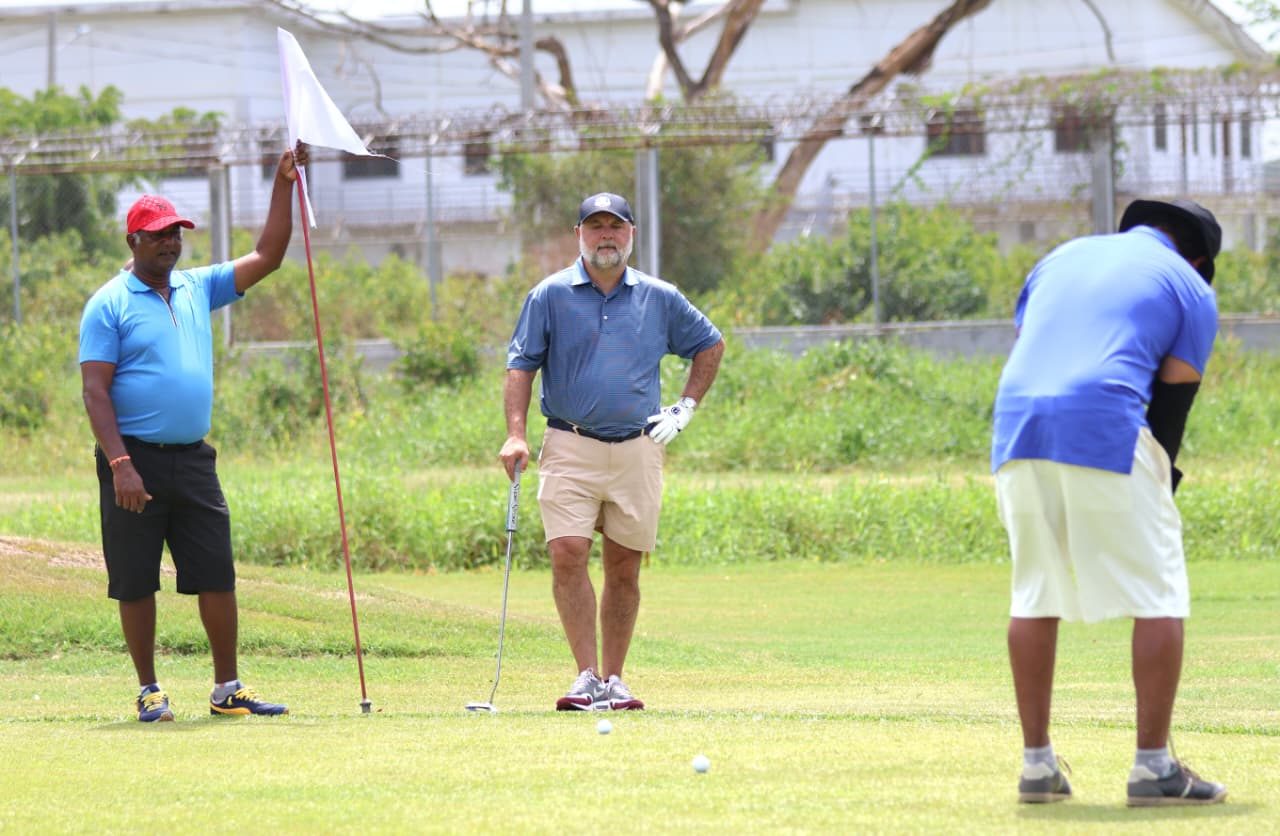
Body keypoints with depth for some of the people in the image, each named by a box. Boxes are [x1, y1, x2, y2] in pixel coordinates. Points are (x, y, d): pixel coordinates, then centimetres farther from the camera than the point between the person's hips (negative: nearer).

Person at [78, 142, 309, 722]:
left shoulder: (198, 288, 13)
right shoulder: (109, 305, -5)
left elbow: (267, 258, 13)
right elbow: (95, 392, -10)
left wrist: (284, 183, 5)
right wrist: (120, 465, -19)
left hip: (193, 458, 5)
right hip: (135, 460, -5)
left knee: (217, 575, 1)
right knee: (136, 583, 1)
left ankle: (227, 689, 7)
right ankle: (149, 691, 10)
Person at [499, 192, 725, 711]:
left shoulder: (659, 298, 7)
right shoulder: (551, 295, 2)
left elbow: (711, 346, 21)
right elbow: (521, 365, 1)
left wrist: (685, 409, 12)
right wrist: (516, 434, -12)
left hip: (637, 449, 2)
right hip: (570, 448, -2)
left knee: (625, 568, 4)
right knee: (568, 555, -15)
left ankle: (613, 679, 13)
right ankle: (587, 676, -13)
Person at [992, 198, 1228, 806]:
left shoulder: (1062, 258, 27)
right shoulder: (1191, 290, 13)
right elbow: (1171, 405, 6)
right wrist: (1159, 494, 12)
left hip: (1018, 431, 5)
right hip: (1106, 431, -5)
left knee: (1034, 593, 14)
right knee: (1158, 595, 4)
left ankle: (1037, 764, 12)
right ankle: (1153, 766, -1)